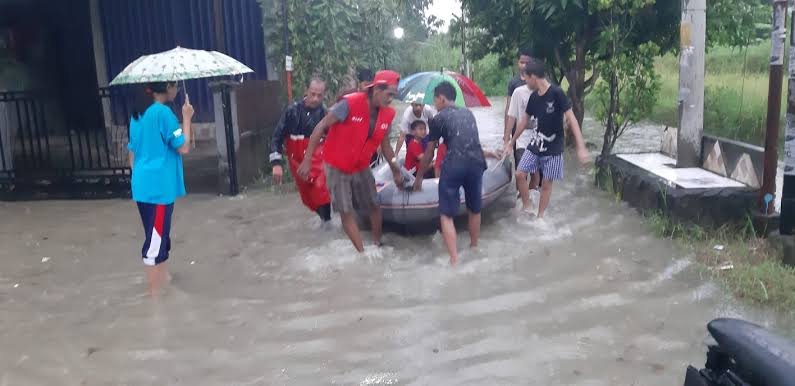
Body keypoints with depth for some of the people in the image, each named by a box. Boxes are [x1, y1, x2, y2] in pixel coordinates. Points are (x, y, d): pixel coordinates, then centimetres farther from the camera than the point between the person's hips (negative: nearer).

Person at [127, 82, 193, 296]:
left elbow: (132, 156, 17)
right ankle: (156, 294, 3)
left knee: (158, 237, 19)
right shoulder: (163, 112, -14)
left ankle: (163, 283, 32)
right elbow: (183, 148, -12)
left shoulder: (138, 114, 13)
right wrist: (187, 118, -3)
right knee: (156, 241, -4)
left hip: (143, 186, 9)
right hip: (159, 187, -9)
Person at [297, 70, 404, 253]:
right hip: (337, 167, -5)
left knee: (374, 206, 12)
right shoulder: (350, 103, -26)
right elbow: (320, 127, -22)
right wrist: (307, 160, -23)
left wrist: (395, 170, 15)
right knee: (346, 212, -4)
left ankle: (378, 245, 32)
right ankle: (363, 253, 3)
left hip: (361, 167, 5)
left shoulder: (387, 114, -9)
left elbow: (385, 144, 8)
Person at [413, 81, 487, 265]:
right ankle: (474, 249, 37)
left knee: (447, 214, 2)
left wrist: (419, 177, 25)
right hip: (476, 163, 5)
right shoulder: (468, 114, 23)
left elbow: (429, 153, 13)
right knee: (474, 210, 22)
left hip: (454, 165, -5)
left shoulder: (439, 119, 8)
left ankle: (454, 260, -6)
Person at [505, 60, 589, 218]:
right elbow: (524, 121, 14)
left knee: (546, 183, 3)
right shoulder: (533, 97, 1)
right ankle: (526, 207, 17)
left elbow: (571, 119, -20)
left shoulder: (557, 93, -18)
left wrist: (581, 147, -27)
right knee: (520, 174, -1)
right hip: (535, 145, 5)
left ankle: (540, 217, 15)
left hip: (553, 148, -5)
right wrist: (511, 143, 20)